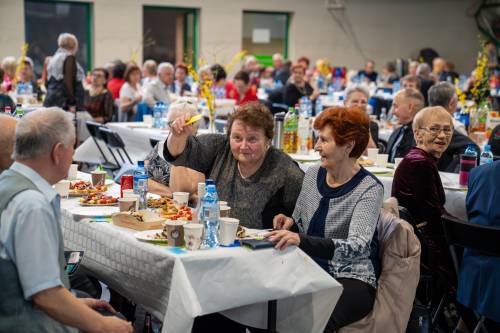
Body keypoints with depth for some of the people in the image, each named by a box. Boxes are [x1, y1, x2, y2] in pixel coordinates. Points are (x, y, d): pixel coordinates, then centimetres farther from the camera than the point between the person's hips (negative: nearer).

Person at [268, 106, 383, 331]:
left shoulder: (369, 189, -11)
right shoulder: (313, 174, 6)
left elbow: (356, 247, -23)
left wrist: (301, 241, -36)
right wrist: (290, 224, -4)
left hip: (351, 278, -5)